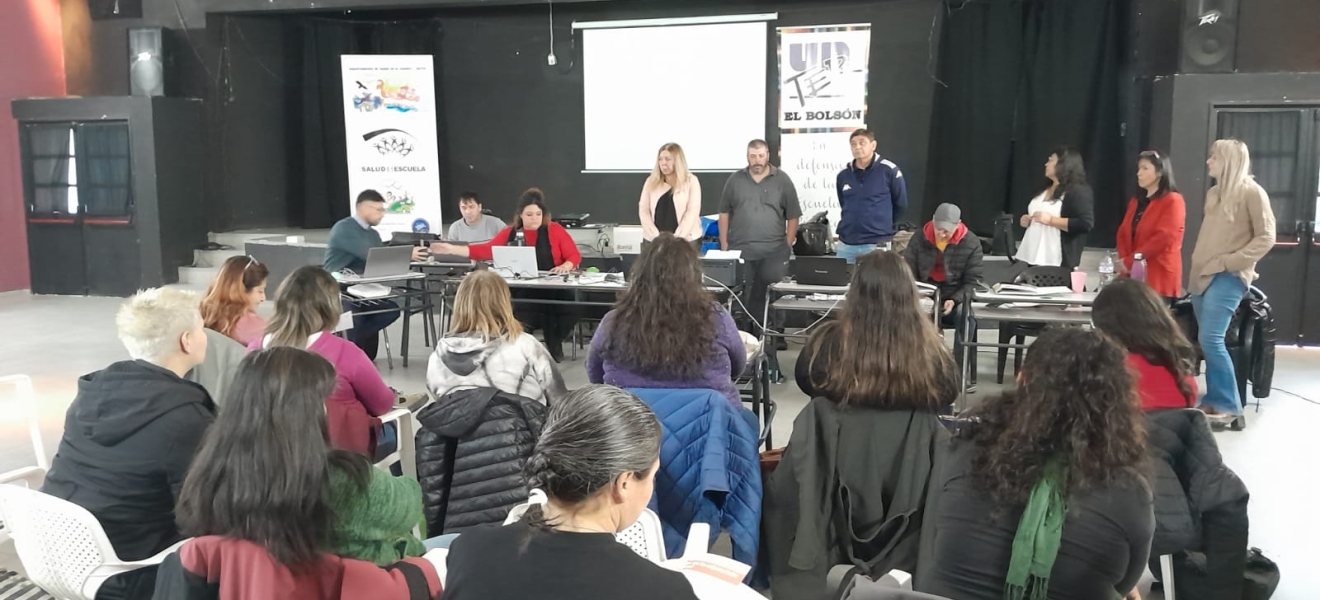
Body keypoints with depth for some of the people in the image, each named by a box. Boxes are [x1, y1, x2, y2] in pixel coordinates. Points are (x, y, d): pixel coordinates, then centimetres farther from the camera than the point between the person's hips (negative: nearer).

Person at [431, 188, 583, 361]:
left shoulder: (554, 230, 4)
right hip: (522, 292, 1)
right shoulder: (510, 233, 12)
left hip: (553, 289, -1)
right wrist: (451, 249, -1)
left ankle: (554, 345, -1)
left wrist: (565, 266, -20)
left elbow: (575, 255, 3)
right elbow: (485, 250, 6)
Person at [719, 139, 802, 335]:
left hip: (773, 253, -1)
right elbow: (724, 213, 11)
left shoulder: (782, 180, 3)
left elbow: (793, 216, 5)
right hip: (740, 251, 1)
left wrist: (788, 245, 0)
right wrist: (724, 245, 6)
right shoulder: (735, 180, 8)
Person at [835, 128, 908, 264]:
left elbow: (901, 204, 4)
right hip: (846, 243, 4)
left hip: (876, 244, -4)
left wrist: (884, 225, 11)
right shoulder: (843, 175, 7)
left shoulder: (889, 170, -5)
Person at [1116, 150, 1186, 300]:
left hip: (1159, 279, -7)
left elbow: (1163, 238, -15)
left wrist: (1129, 261, -15)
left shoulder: (1173, 201, -5)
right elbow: (1122, 234, 15)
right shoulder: (1135, 201, 19)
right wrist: (1123, 260, -4)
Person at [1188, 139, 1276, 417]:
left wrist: (1229, 262, -15)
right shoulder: (1214, 193, 15)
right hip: (1203, 276, 7)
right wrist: (1195, 268, 13)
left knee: (1211, 340, -14)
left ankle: (1229, 404, -3)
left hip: (1228, 277, -7)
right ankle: (1213, 400, 15)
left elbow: (1266, 237, -9)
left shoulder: (1252, 192, -6)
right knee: (1207, 341, 8)